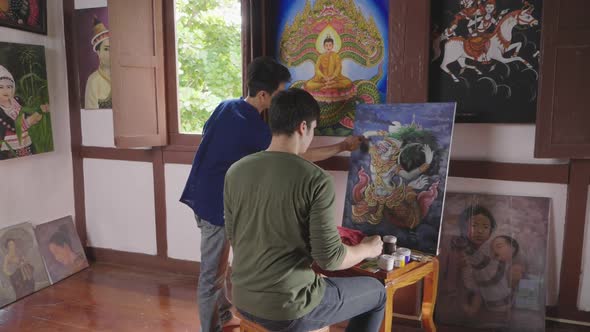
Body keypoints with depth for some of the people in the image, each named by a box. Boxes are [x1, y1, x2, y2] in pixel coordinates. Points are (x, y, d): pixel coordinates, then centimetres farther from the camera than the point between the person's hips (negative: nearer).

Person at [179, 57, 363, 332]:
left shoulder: (226, 106, 2)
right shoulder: (254, 128, -22)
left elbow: (207, 136, 15)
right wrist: (343, 146, -8)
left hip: (203, 194, 9)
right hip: (216, 203, -9)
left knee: (218, 267, 21)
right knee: (213, 273, 3)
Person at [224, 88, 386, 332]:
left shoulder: (235, 171, -3)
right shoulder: (317, 180, -19)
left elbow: (234, 239, 8)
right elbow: (329, 258, -18)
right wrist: (368, 249, 3)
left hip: (243, 299, 6)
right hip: (289, 308, -6)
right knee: (377, 293, 20)